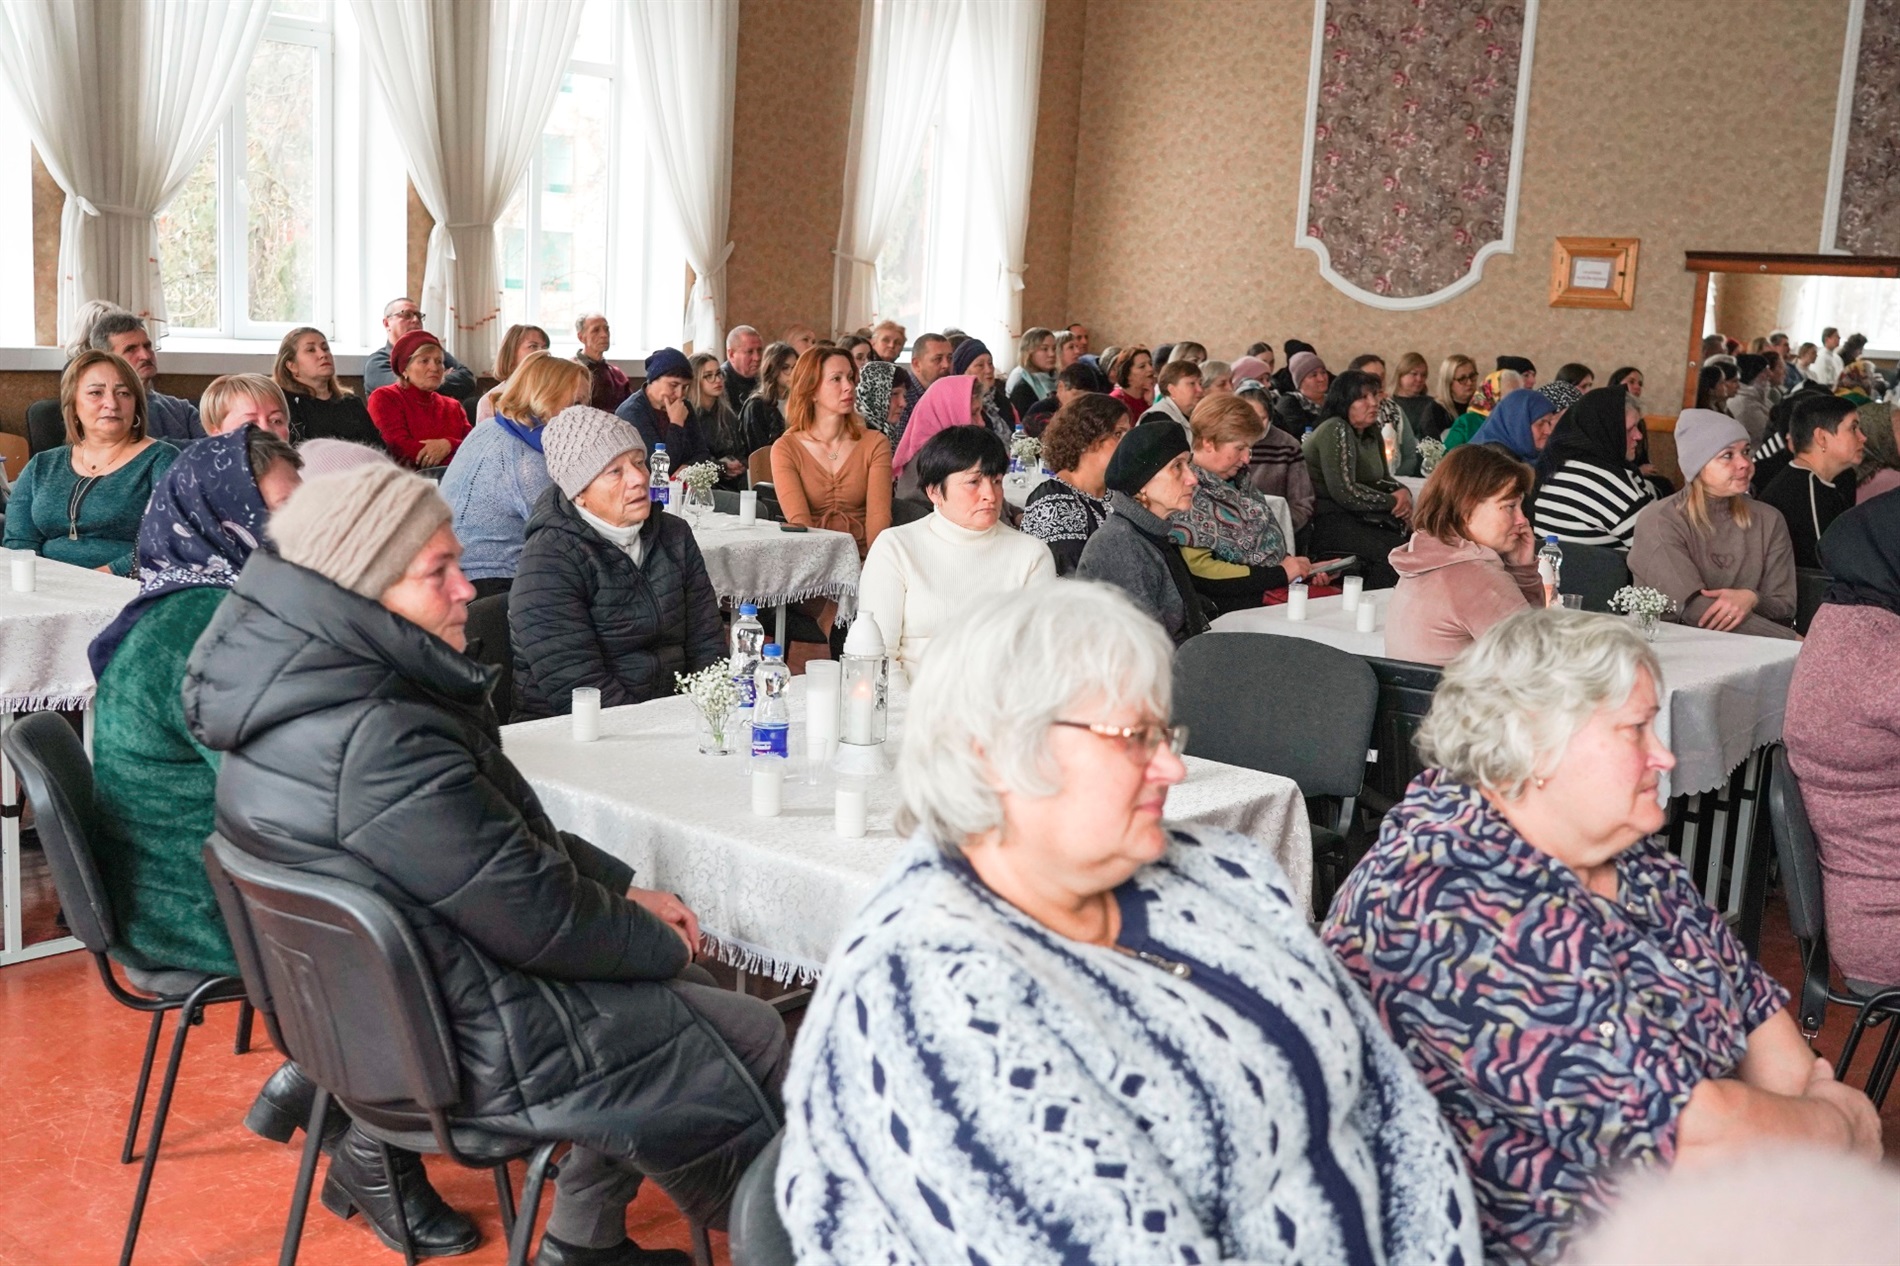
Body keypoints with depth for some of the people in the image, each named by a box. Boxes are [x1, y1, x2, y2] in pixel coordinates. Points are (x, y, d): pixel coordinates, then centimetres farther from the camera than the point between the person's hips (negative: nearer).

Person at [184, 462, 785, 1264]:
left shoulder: (300, 691, 0)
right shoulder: (383, 745, -32)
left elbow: (513, 837, 9)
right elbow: (539, 919, -24)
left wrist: (624, 890, 7)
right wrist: (661, 940, -6)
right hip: (467, 1044, -10)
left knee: (684, 990, 23)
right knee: (753, 1041, 4)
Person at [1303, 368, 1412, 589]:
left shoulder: (1372, 432, 15)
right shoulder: (1335, 430, -13)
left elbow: (1382, 479, 24)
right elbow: (1346, 492, -21)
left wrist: (1402, 492, 0)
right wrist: (1393, 501, -11)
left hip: (1357, 518, 9)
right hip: (1322, 522, -9)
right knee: (1393, 552, -28)